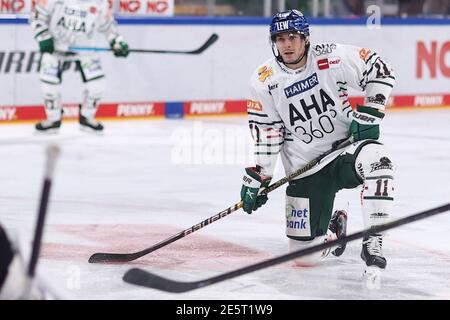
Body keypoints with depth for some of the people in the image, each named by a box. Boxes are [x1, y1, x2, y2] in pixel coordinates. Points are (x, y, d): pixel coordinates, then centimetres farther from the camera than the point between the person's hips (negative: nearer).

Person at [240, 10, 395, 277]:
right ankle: (333, 228, 35)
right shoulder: (264, 81, -5)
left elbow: (381, 71, -3)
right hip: (305, 169, 2)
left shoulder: (333, 58, -11)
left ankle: (372, 245, -30)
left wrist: (368, 114, -12)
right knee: (305, 253, -3)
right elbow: (264, 134, 1)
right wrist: (256, 179, -1)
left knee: (376, 159, -39)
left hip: (347, 146, -2)